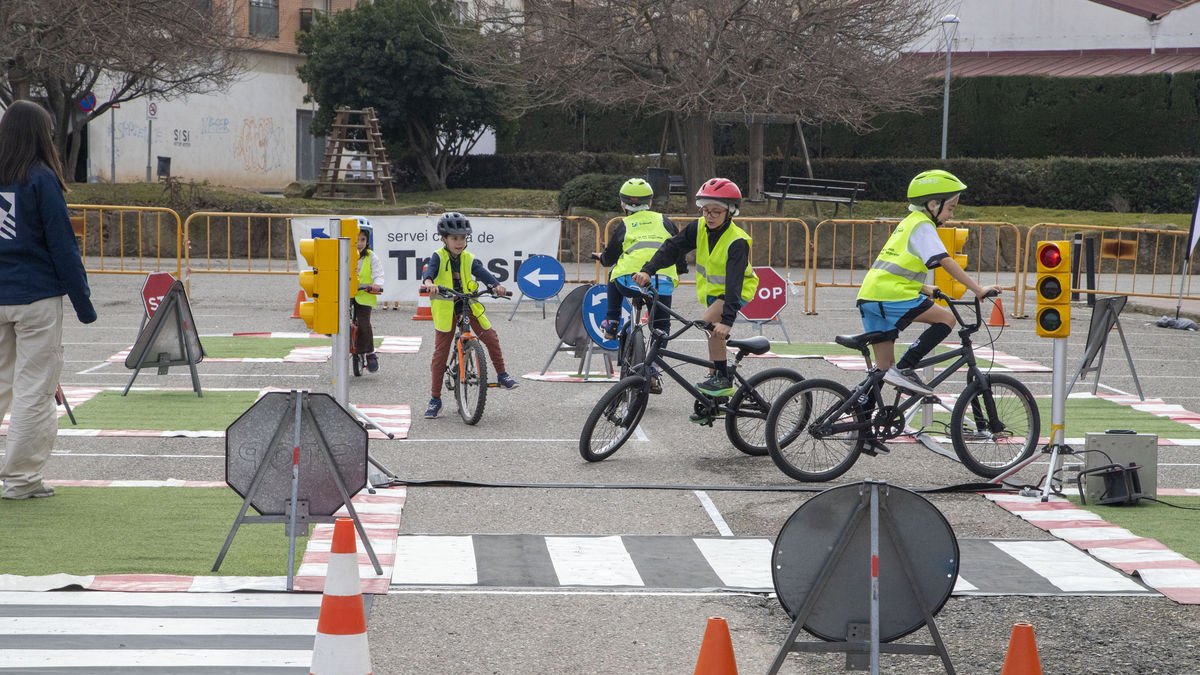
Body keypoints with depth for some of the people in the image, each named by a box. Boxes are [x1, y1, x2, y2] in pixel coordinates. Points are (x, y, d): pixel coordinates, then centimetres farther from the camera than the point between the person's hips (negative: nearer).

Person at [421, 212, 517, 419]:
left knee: (490, 337, -12)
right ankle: (435, 399, 5)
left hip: (468, 305, 2)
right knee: (440, 353, -1)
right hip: (445, 308, -2)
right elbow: (430, 269, -27)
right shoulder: (438, 257, -8)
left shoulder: (468, 259, -1)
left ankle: (502, 375, 9)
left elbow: (481, 272, -15)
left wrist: (496, 285, -36)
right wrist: (428, 281, -51)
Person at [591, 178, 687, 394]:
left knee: (615, 274, 35)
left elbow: (609, 258, 22)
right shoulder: (664, 221, 21)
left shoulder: (624, 225, 16)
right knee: (660, 326, 18)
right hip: (664, 283, 1)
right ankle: (653, 369, 4)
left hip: (630, 281, -1)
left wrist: (600, 257, 46)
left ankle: (611, 323, 30)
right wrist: (681, 268, 46)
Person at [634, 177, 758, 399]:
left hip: (737, 291, -7)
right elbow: (672, 247, -13)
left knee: (711, 321, -29)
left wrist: (727, 320, -46)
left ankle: (723, 380, -21)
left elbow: (734, 282, -37)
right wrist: (648, 270, -29)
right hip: (712, 290, 7)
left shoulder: (737, 242, -29)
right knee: (714, 337, 13)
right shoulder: (699, 228, -11)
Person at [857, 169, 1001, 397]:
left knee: (884, 369, 10)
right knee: (946, 318, -6)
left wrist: (925, 289, 40)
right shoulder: (923, 226, -2)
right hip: (891, 297, -9)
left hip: (868, 297, 9)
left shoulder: (907, 224, 26)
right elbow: (946, 262, -12)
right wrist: (978, 290, -14)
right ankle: (904, 369, -12)